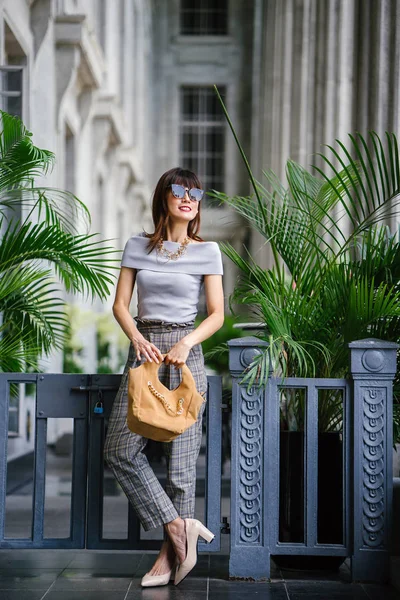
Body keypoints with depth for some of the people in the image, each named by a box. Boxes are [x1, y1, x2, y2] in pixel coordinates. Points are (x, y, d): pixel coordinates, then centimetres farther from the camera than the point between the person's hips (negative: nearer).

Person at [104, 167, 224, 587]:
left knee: (180, 456, -2)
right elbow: (120, 304, 7)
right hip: (143, 349, 3)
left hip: (184, 352, -3)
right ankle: (179, 525, 1)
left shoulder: (206, 251, 3)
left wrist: (186, 342, -17)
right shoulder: (138, 246, 9)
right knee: (119, 449, -7)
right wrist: (137, 338, -13)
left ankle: (170, 553, 7)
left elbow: (217, 314, 0)